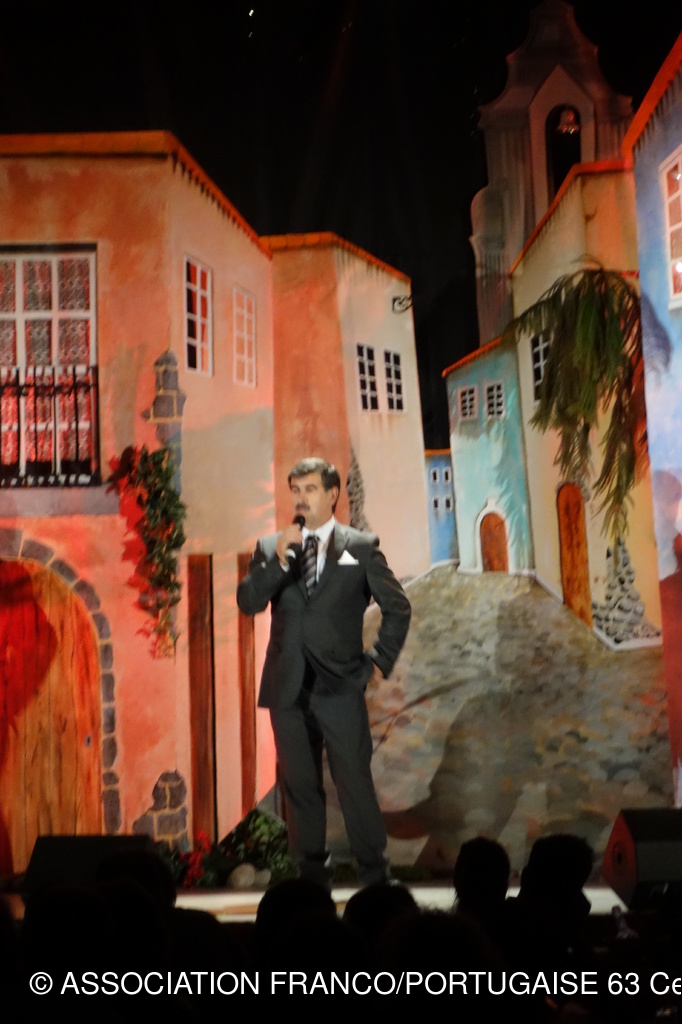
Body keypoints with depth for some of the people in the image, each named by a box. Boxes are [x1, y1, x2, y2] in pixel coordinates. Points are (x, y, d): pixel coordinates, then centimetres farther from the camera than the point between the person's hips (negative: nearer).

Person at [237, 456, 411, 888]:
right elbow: (248, 602, -4)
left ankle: (375, 876, 10)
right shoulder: (270, 547, 9)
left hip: (340, 687, -2)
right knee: (300, 787, 8)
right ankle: (312, 877, 18)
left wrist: (380, 662, 3)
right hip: (288, 688, 3)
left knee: (355, 784, -3)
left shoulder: (362, 547, 3)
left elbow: (398, 607, 7)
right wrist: (278, 562, -16)